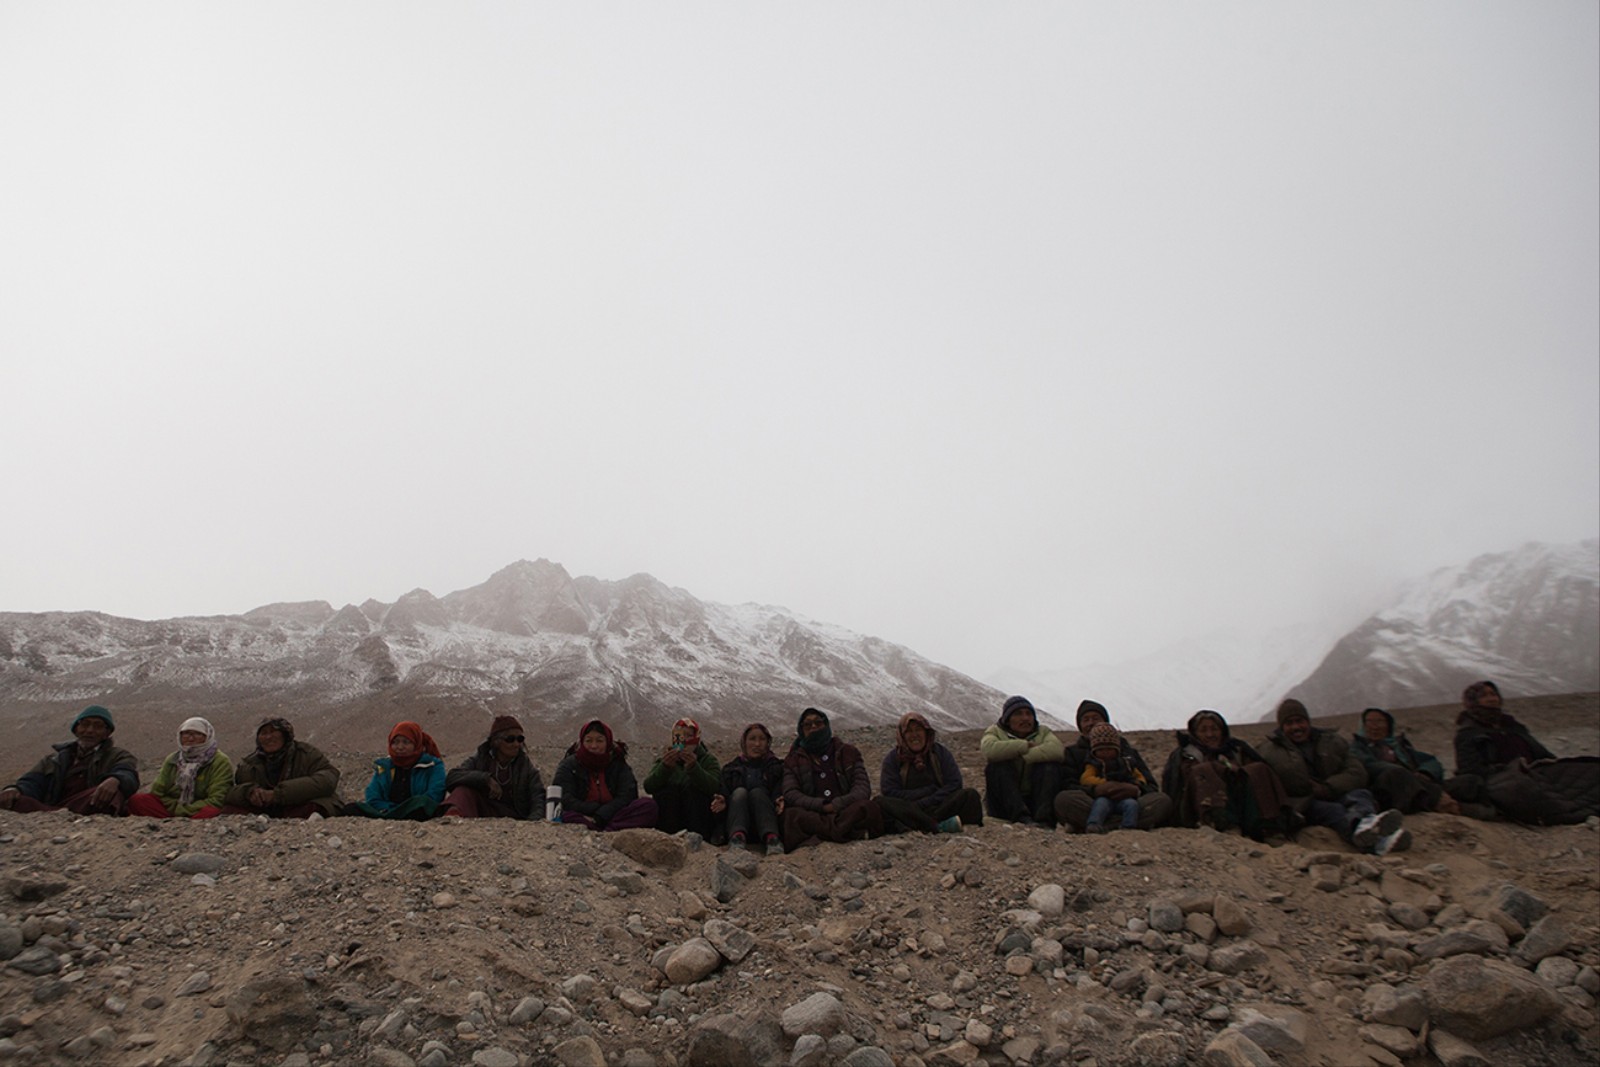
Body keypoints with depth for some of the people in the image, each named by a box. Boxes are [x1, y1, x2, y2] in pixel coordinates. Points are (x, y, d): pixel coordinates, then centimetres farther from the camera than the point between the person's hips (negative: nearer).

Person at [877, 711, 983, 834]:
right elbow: (889, 793, -7)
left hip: (939, 807, 2)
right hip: (905, 809, -1)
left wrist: (924, 803, -15)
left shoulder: (941, 752, 9)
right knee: (880, 802, -31)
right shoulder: (892, 758, 4)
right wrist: (930, 790, -9)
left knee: (971, 795, -22)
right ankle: (939, 826, -44)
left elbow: (954, 784, -2)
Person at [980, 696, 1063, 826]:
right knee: (998, 766, -26)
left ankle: (1044, 818, -31)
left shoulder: (1043, 732, 11)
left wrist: (1023, 757, -22)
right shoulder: (996, 731, 5)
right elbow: (989, 749, -24)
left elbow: (1056, 749, -17)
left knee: (1051, 765, -19)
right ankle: (1021, 817, -40)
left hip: (1035, 800, 1)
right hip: (1003, 803, -1)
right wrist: (1025, 745, -17)